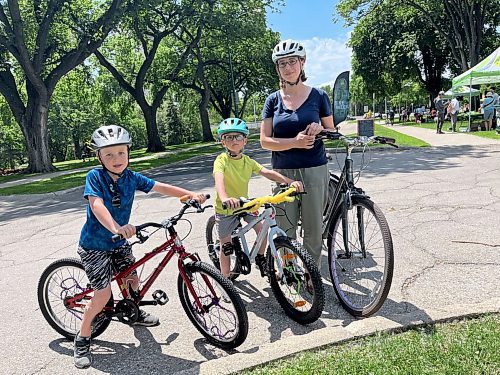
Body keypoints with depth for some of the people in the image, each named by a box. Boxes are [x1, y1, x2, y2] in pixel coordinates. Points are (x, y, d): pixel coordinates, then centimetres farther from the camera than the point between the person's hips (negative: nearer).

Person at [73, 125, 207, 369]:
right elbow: (97, 205, -35)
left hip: (119, 242, 5)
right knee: (104, 293, -9)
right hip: (94, 245, -5)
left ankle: (134, 313, 45)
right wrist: (116, 227, -53)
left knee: (132, 280, 14)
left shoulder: (131, 177, -5)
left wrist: (191, 195, -12)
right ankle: (82, 339, 12)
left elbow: (161, 188, -3)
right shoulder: (95, 176, -20)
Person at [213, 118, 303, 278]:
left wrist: (290, 181, -28)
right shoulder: (221, 160, -18)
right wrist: (225, 198, -59)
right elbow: (219, 180, -37)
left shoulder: (248, 161, -2)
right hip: (225, 209, -4)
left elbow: (267, 172, -12)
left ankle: (260, 258, 18)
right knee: (226, 247, 3)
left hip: (244, 204, 4)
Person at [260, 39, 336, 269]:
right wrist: (296, 141, -15)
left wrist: (319, 130, -13)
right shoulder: (273, 100, 4)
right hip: (283, 172, 1)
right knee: (285, 229, 6)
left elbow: (332, 131, 10)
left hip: (314, 170, -1)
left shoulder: (318, 95, 2)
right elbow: (265, 141, -1)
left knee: (313, 228, 5)